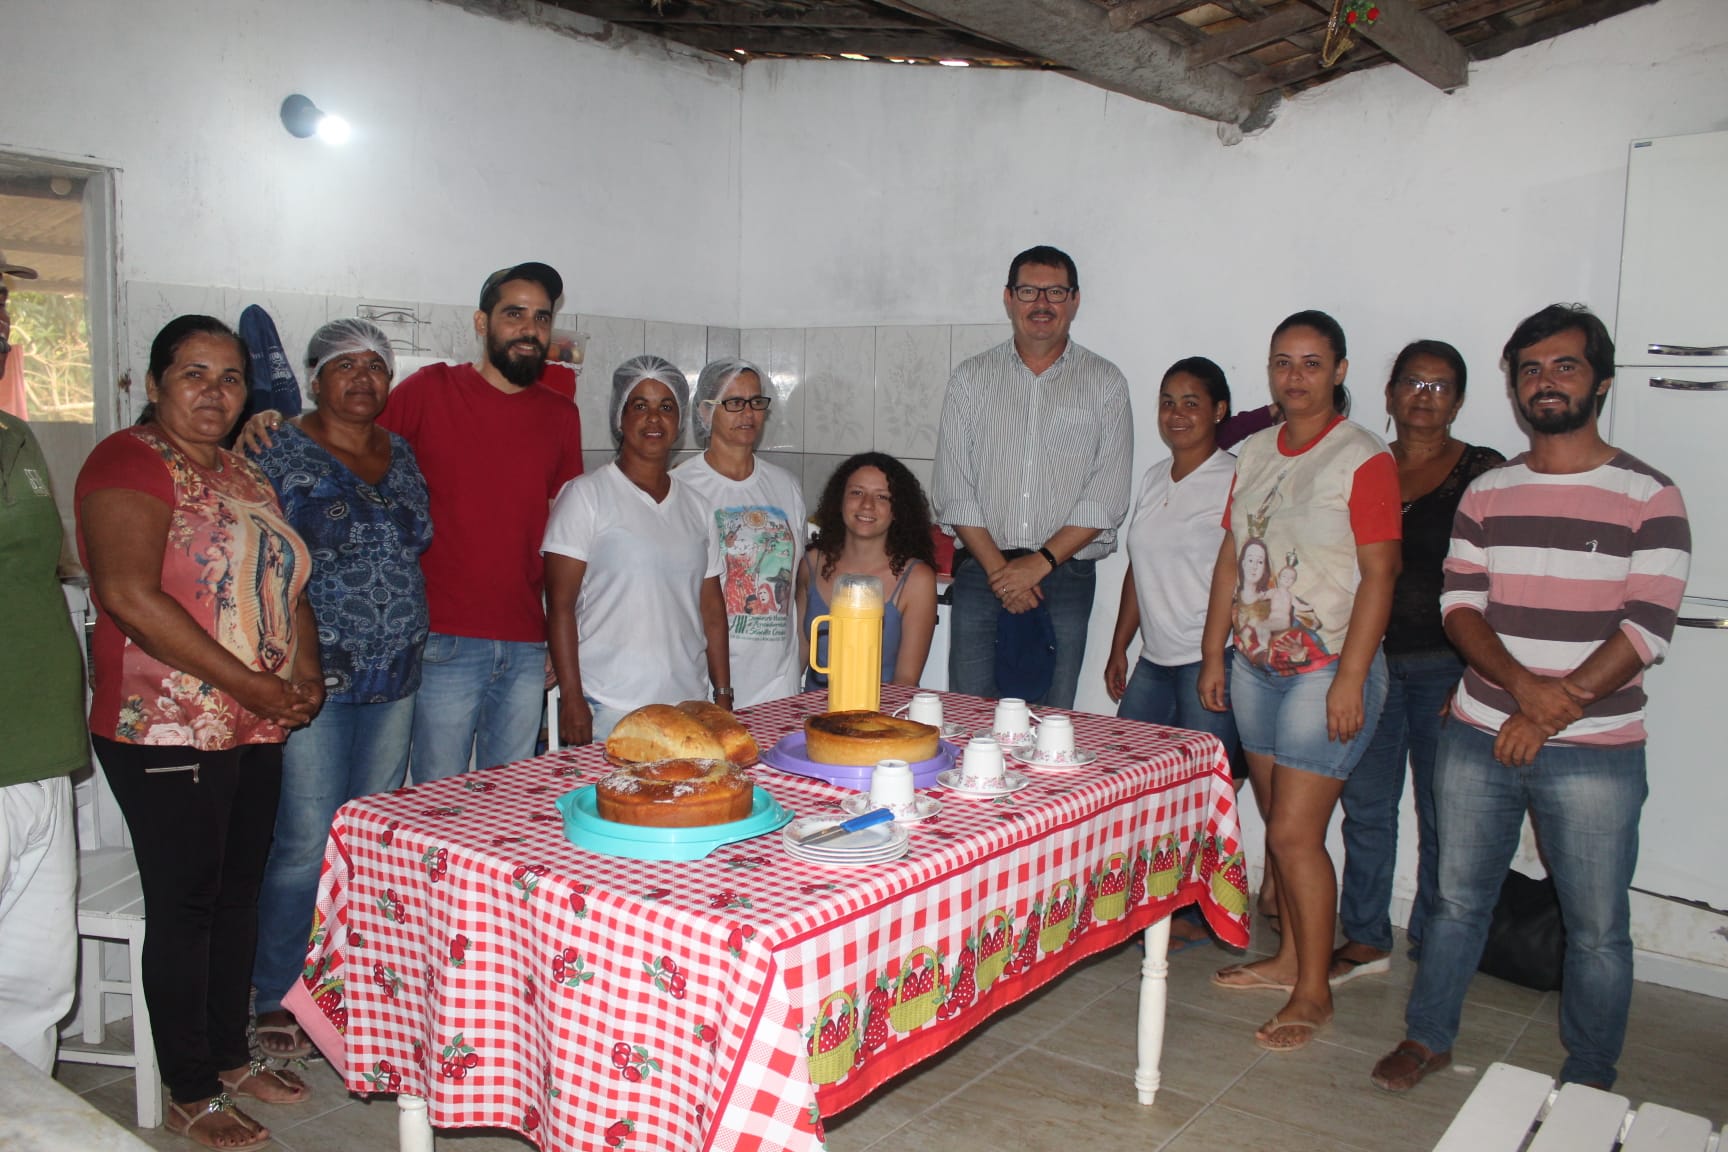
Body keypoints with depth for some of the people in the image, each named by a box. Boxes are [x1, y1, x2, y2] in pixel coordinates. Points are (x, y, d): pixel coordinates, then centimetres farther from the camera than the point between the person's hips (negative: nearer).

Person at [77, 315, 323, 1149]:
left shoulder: (244, 475, 14)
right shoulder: (131, 462, -11)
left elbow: (286, 584, 20)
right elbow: (129, 596, -22)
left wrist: (306, 668, 0)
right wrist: (253, 685, -20)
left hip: (256, 732, 8)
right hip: (166, 732, -7)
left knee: (239, 894, 16)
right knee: (184, 907, 2)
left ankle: (231, 1057, 32)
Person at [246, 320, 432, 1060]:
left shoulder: (401, 457, 13)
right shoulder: (281, 455, -4)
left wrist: (407, 646, 13)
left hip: (394, 678, 6)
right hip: (312, 677, -5)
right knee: (305, 842, -3)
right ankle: (280, 999, 14)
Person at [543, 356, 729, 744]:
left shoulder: (694, 504, 13)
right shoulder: (586, 495, -2)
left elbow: (712, 610, 13)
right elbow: (560, 605, -7)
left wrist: (723, 696, 9)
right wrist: (571, 699, -12)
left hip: (688, 705, 4)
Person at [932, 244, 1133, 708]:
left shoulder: (1105, 383, 5)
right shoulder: (971, 378, 9)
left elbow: (1106, 499, -2)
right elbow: (953, 489, 2)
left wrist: (1040, 563, -11)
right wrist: (998, 567, -8)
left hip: (1065, 577, -1)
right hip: (981, 572, 1)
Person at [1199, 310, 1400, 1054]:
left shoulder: (1363, 459, -10)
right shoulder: (1255, 453, 9)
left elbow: (1379, 574, -14)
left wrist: (1350, 679, -18)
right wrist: (1213, 654, 11)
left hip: (1326, 670, -6)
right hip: (1257, 665, 6)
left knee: (1294, 833, -5)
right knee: (1282, 824, 15)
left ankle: (1313, 993, 10)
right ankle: (1290, 958, 30)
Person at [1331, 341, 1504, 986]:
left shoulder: (1482, 473, -2)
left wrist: (1474, 679, -12)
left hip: (1444, 665, -3)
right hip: (1369, 660, 3)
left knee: (1442, 813, 4)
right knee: (1365, 804, 9)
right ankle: (1366, 940, 22)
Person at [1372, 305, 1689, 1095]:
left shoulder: (1648, 497, -4)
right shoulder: (1486, 493, 7)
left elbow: (1647, 627, -10)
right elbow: (1458, 604, 0)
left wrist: (1551, 710, -15)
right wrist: (1523, 685, -16)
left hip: (1593, 753, -3)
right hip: (1479, 736, 3)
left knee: (1597, 927, 7)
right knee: (1458, 897, 15)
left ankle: (1588, 1081, 26)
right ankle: (1428, 1037, 31)